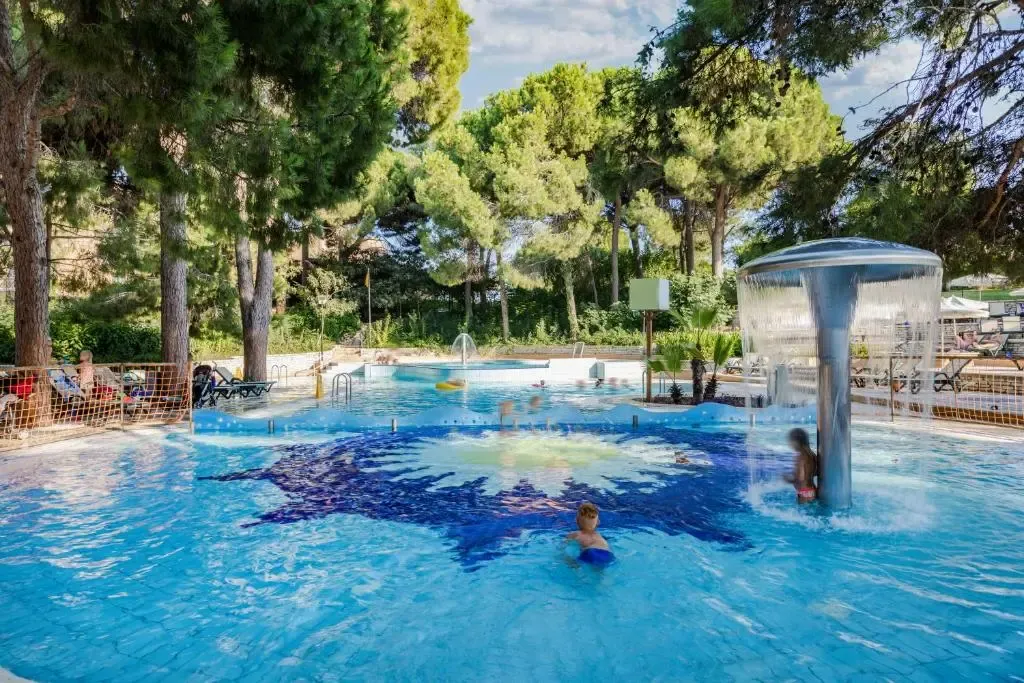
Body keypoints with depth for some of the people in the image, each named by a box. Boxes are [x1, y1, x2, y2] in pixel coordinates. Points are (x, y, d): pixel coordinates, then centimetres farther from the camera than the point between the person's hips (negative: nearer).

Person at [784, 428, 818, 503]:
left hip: (804, 494, -9)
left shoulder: (800, 457, -20)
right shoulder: (812, 455, 6)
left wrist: (787, 478, -8)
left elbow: (801, 478, -25)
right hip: (812, 491, 9)